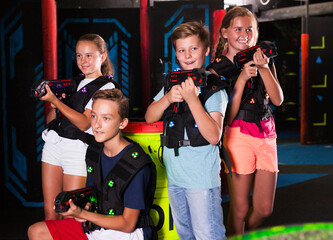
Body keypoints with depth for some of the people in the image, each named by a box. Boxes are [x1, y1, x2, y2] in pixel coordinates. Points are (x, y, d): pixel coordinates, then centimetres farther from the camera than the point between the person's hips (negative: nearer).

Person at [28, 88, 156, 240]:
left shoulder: (137, 165, -22)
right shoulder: (94, 150, 1)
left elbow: (127, 224, -19)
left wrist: (81, 213, -24)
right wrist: (84, 205, -8)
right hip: (95, 225, 8)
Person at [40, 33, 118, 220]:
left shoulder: (106, 87, -1)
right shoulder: (73, 83, 18)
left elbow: (84, 123, -13)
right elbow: (50, 120, 19)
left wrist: (55, 101, -18)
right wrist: (54, 108, -2)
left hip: (77, 149, -6)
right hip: (54, 144, 6)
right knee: (50, 212, 6)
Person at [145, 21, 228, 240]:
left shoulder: (214, 88, -11)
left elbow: (213, 136, -21)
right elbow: (150, 117, 3)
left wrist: (192, 99, -30)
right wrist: (168, 98, -16)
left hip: (202, 178, -6)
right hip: (174, 175, 7)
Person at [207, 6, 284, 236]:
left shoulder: (264, 60, 10)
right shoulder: (217, 68, -3)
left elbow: (278, 100, 0)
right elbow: (228, 115, -9)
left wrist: (264, 68, -11)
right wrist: (242, 78, -18)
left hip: (266, 134, 4)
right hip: (239, 135, -4)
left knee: (264, 208, 7)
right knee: (240, 208, -1)